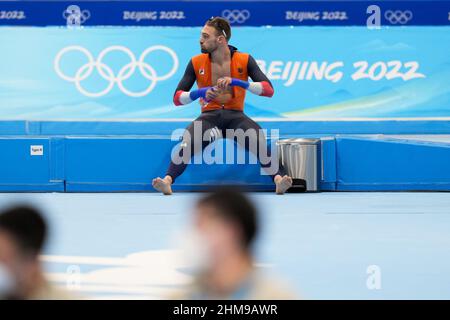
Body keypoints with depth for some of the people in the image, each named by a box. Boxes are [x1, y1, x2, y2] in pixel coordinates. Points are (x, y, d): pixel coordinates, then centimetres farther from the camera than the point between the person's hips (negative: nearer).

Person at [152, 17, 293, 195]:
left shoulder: (244, 60, 0)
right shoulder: (196, 63, 3)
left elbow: (268, 90, -10)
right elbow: (177, 98, 1)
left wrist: (237, 82, -25)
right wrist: (201, 94, -20)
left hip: (235, 116, 0)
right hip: (209, 116, 1)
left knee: (259, 140, -33)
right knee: (188, 142, -33)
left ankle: (278, 179, -43)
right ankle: (167, 181, -47)